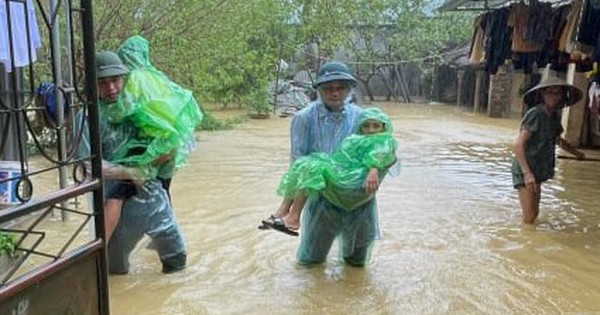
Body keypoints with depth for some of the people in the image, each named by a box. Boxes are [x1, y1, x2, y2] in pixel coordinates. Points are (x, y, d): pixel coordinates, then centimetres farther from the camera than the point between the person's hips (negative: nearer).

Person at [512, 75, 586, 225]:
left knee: (535, 214, 15)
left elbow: (558, 140, 30)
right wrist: (527, 173, -26)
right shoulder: (535, 114, -16)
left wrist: (577, 153, 41)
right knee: (529, 218, -8)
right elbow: (518, 144, -22)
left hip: (537, 172, 9)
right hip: (525, 172, -9)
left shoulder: (554, 116, 9)